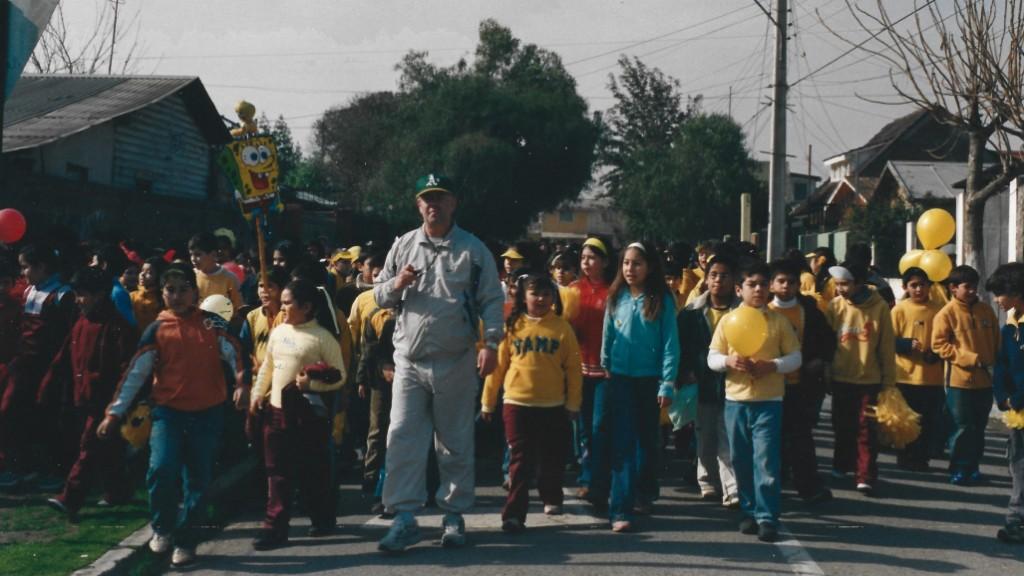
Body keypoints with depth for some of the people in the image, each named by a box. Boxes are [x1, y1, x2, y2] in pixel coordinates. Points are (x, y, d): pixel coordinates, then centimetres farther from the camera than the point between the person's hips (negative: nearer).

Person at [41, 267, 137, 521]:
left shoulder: (117, 327, -13)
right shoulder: (81, 324, 11)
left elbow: (127, 367, -16)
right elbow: (64, 359, 15)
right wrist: (47, 387, 13)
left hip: (105, 401, -8)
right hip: (83, 400, 8)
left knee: (90, 449, -9)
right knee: (106, 451, 17)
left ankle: (70, 500, -12)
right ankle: (117, 492, 29)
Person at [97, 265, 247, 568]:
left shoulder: (212, 324, 2)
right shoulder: (157, 329, 3)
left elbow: (235, 354, -5)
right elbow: (136, 373, 3)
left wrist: (241, 384, -25)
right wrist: (115, 411, -2)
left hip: (207, 414, 1)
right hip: (168, 411, 0)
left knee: (199, 480, 5)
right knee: (162, 469, -18)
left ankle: (185, 540, 19)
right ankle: (162, 529, 7)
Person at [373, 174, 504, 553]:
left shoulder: (473, 249, 1)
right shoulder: (403, 246, 9)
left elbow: (491, 300, -1)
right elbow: (379, 295, 12)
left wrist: (491, 344, -11)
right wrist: (397, 284, -9)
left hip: (456, 362, -2)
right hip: (410, 359, 2)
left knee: (455, 442, 7)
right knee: (403, 439, -4)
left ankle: (454, 515, 18)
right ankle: (405, 518, -1)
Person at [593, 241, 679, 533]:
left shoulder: (662, 301, -5)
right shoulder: (616, 298, 2)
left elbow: (670, 344, -7)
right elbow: (608, 339, 7)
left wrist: (667, 384, -11)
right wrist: (604, 373, 7)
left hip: (649, 380, -1)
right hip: (619, 378, 1)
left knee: (646, 440, 15)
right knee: (622, 444, -5)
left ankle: (644, 494, 33)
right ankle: (621, 510, -6)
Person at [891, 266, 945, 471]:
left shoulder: (938, 309, 3)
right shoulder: (899, 310, -3)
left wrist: (937, 353, -8)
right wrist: (908, 344, -20)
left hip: (933, 376, 2)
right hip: (907, 376, -2)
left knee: (931, 421, 6)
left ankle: (921, 459, 19)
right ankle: (906, 459, 17)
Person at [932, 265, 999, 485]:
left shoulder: (986, 310, 6)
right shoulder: (946, 313, -8)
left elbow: (996, 341, 14)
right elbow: (939, 345, -12)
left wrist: (993, 362, 3)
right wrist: (970, 358, -16)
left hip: (984, 379, 5)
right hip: (960, 379, -5)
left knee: (979, 427, 12)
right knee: (962, 428, -1)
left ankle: (973, 467, 24)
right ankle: (958, 469, 9)